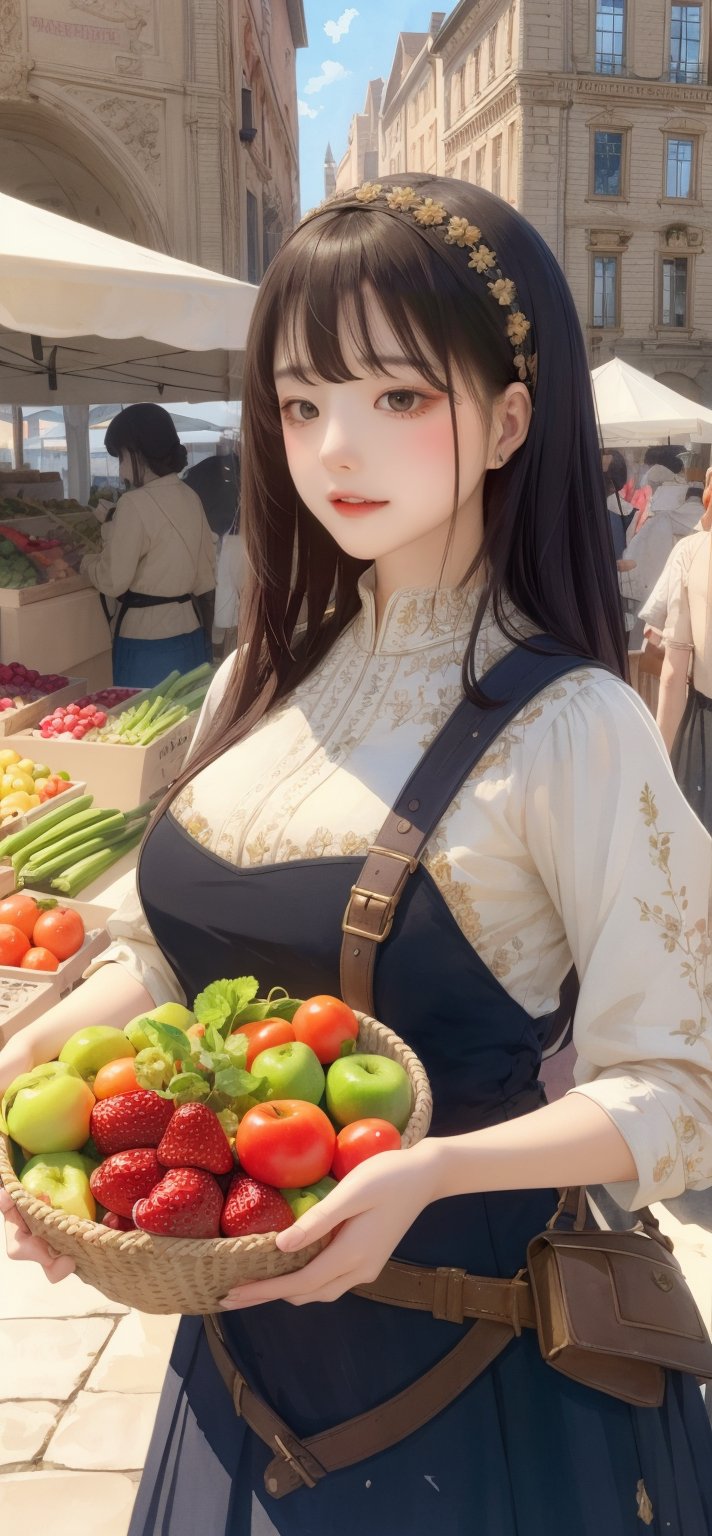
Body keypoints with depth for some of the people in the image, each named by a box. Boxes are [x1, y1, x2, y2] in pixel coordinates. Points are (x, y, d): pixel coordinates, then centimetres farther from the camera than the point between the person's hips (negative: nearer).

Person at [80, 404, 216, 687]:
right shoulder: (190, 498, 6)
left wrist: (87, 562, 6)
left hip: (146, 642, -7)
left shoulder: (135, 504, -17)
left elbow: (112, 581, -15)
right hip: (189, 634, 8)